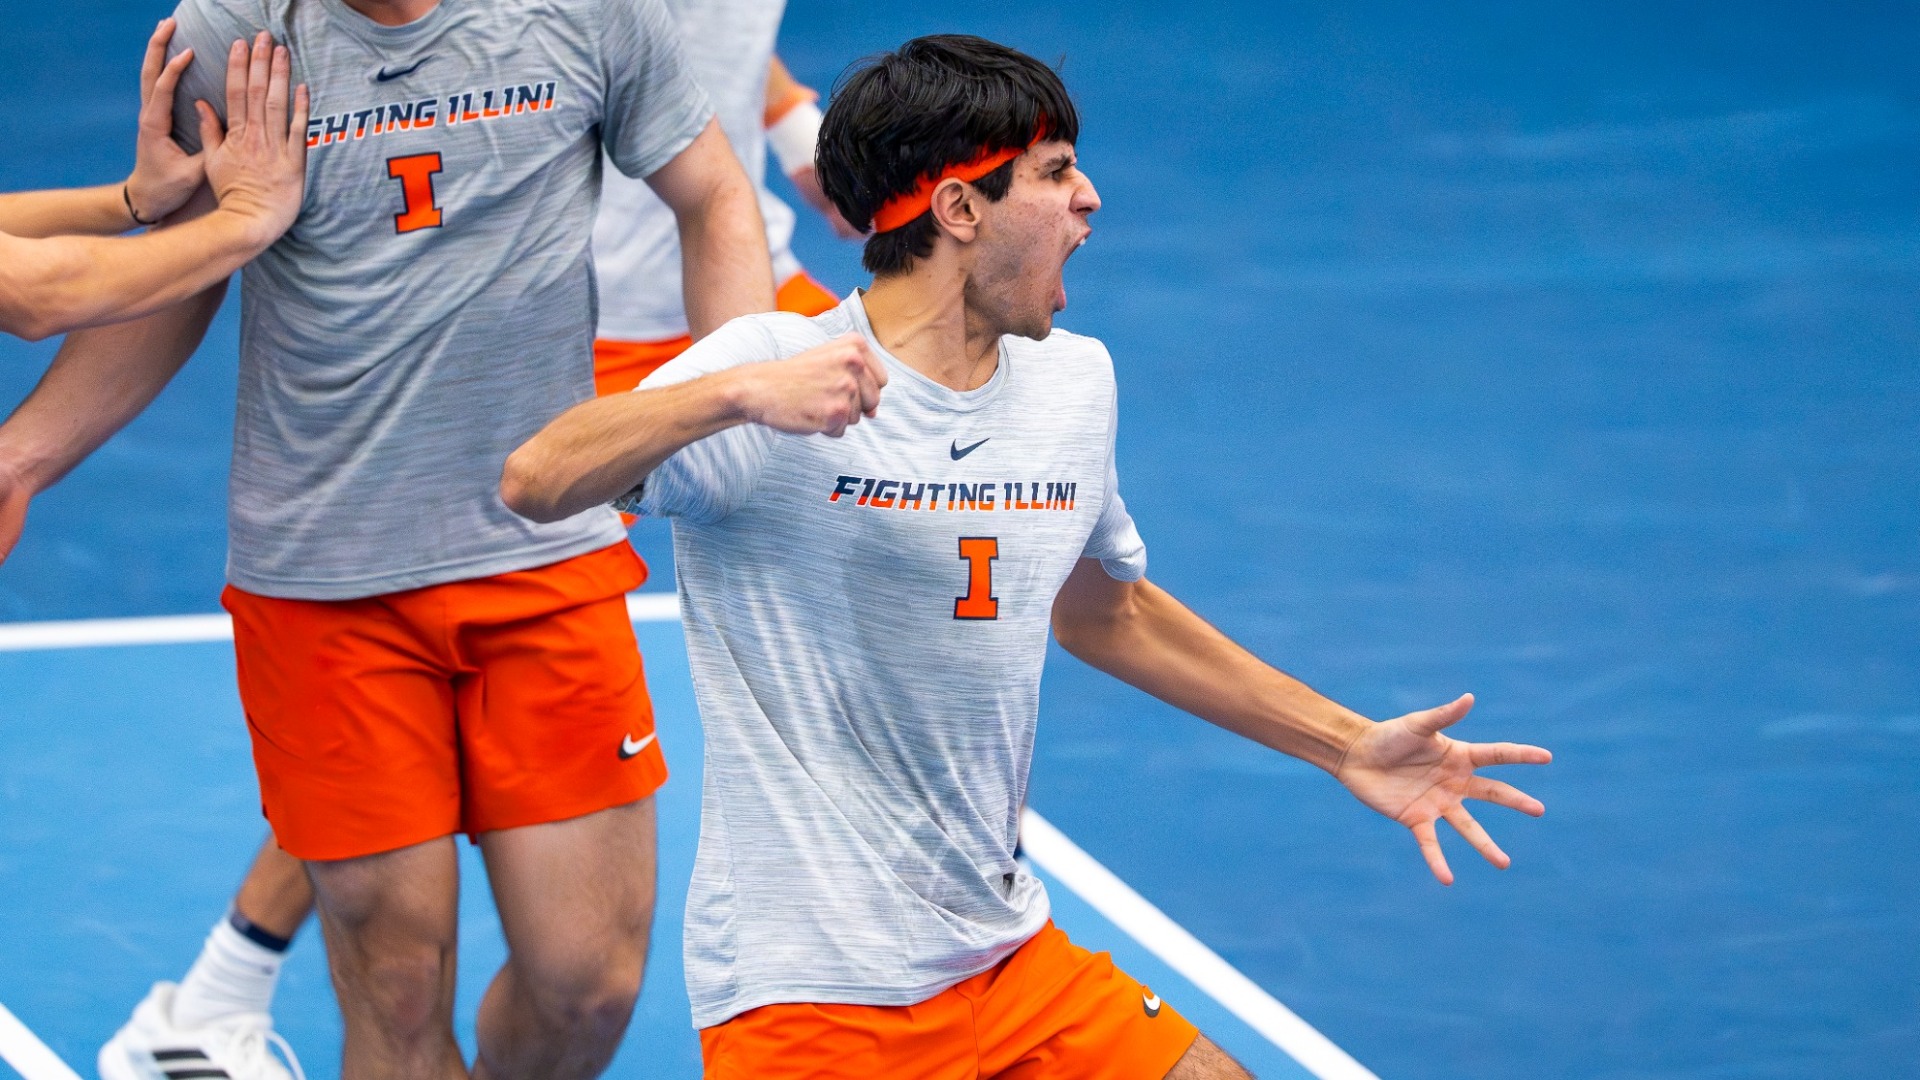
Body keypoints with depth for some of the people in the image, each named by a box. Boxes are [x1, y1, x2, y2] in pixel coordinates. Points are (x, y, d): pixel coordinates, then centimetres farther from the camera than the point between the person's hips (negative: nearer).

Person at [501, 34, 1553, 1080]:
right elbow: (534, 484, -24)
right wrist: (737, 394, -39)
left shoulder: (1073, 384, 8)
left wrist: (1348, 747, 25)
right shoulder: (771, 364, -12)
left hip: (1012, 965, 6)